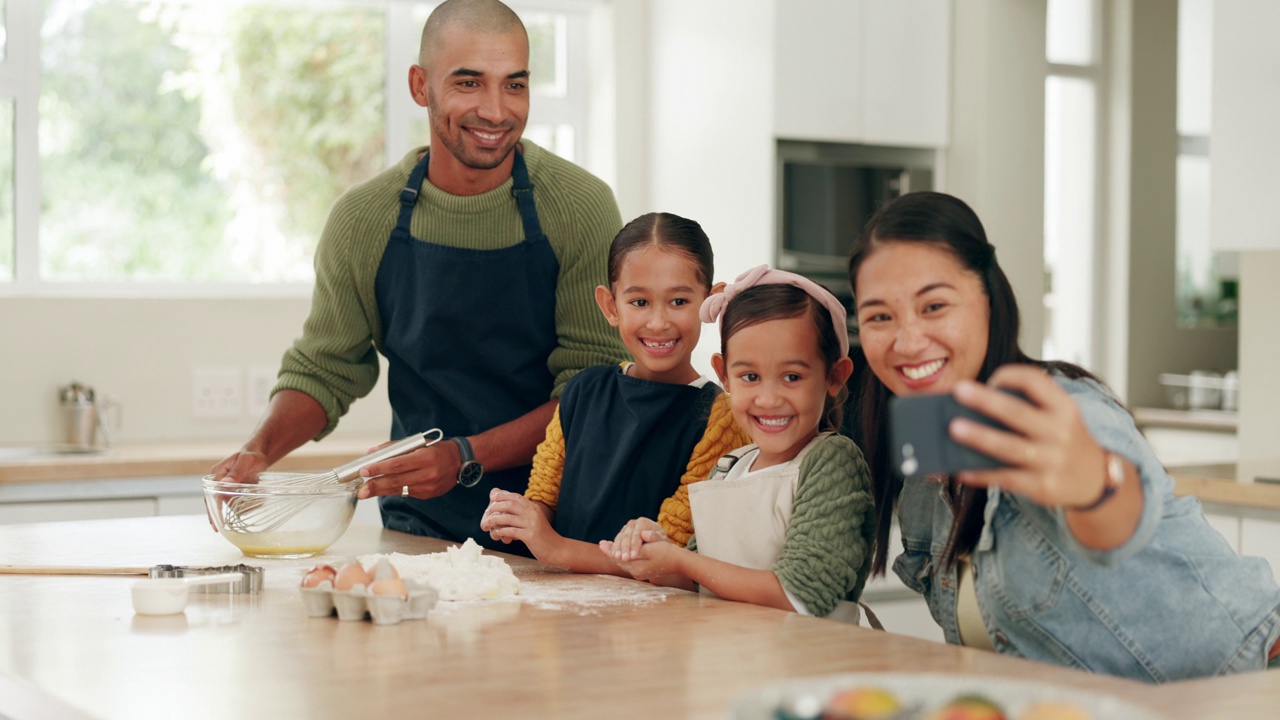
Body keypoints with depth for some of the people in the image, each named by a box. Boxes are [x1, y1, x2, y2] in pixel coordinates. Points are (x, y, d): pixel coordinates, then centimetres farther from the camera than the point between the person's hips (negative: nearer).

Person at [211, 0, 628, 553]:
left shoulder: (580, 206, -6)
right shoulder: (363, 218, 0)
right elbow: (324, 368, 11)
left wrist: (465, 458, -21)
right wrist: (261, 448, -8)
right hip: (419, 526, 2)